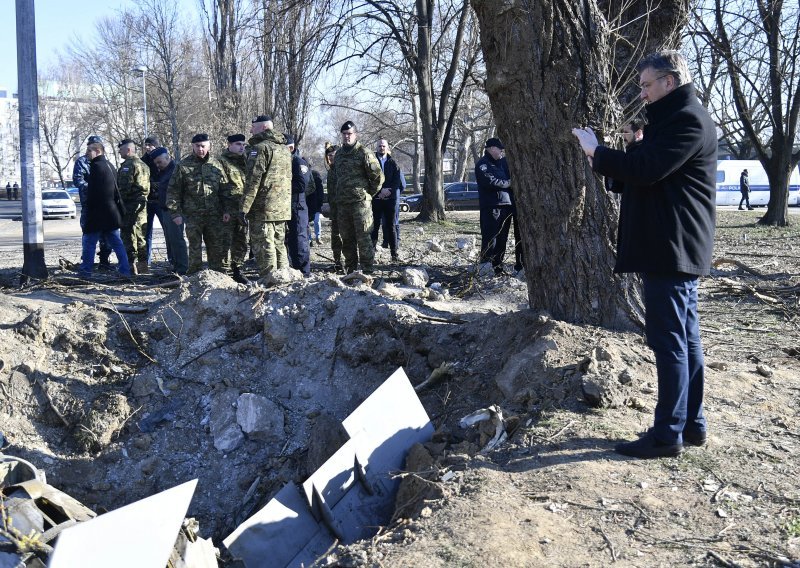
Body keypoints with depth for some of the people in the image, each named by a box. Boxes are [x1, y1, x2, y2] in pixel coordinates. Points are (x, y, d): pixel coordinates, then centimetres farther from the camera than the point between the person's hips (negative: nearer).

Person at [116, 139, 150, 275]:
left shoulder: (128, 165, -12)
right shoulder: (143, 165, 18)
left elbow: (124, 187, -19)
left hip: (130, 204, -9)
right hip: (142, 203, 9)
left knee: (129, 234, -6)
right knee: (140, 235, 13)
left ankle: (131, 265, -9)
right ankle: (143, 266, 17)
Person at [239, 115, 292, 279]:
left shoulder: (260, 148, -10)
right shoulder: (284, 148, 17)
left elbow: (253, 180, -17)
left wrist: (245, 207, -16)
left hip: (263, 208, -8)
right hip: (282, 208, 8)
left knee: (264, 247, -5)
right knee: (279, 245, 16)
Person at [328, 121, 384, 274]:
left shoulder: (364, 153, -5)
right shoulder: (339, 154, 17)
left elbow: (378, 176, -6)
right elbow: (332, 177, 29)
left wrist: (369, 194, -2)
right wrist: (334, 195, 19)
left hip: (360, 202, -7)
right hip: (342, 203, 7)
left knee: (363, 236, -7)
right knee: (347, 238, 10)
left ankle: (367, 269, -3)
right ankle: (350, 267, 19)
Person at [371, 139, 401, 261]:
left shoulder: (392, 163, 9)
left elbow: (397, 180, 2)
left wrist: (388, 190, -13)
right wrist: (380, 191, -13)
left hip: (390, 198, 2)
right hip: (376, 199, -2)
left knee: (391, 226, 4)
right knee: (375, 226, -2)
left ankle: (394, 253, 6)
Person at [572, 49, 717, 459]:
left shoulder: (688, 121, -13)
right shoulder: (676, 119, 21)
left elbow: (644, 169, -23)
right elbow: (647, 172, 21)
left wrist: (596, 152, -10)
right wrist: (607, 162, 8)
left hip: (671, 248, -11)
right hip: (676, 248, 11)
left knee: (669, 340, -7)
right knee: (685, 338, 12)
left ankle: (668, 432, -1)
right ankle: (692, 424, 20)